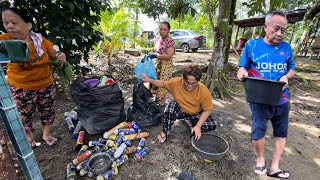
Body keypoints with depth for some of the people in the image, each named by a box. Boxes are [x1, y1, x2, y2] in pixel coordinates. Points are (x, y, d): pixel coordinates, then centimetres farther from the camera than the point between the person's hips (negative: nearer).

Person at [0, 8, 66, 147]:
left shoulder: (40, 40, -7)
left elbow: (53, 55, 3)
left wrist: (60, 56, -18)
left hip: (46, 85, 1)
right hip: (21, 88, -1)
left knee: (47, 111, 16)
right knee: (24, 115, 16)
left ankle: (46, 135, 40)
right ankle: (28, 136, 44)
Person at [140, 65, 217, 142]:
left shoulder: (204, 91, -27)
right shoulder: (176, 82, -23)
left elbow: (207, 110, -17)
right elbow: (163, 84, -4)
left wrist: (198, 126, -25)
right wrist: (148, 80, -16)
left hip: (195, 114, 1)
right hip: (180, 110, 0)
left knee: (212, 125, -20)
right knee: (171, 106, -34)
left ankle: (189, 122, 5)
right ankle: (165, 132, -12)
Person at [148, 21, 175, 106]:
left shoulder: (170, 41, -14)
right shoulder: (157, 39, 7)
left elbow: (169, 56, -22)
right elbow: (153, 50, 18)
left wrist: (155, 55, -21)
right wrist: (148, 55, -2)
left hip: (166, 64, -7)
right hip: (157, 63, 7)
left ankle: (162, 100, 19)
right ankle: (157, 96, 36)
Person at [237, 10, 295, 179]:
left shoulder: (286, 47, 6)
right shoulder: (252, 45, -3)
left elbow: (291, 69, 12)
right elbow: (242, 67, 0)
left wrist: (286, 76, -11)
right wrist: (242, 72, -23)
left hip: (281, 99, 5)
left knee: (281, 133, 14)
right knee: (258, 131, -9)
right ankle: (260, 158, 24)